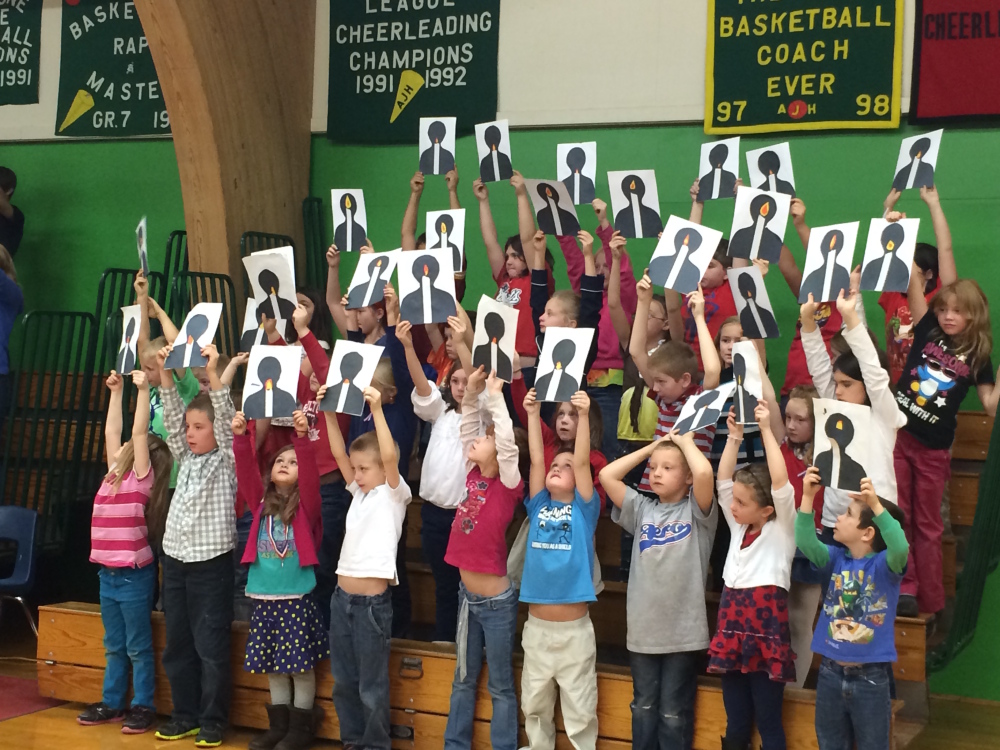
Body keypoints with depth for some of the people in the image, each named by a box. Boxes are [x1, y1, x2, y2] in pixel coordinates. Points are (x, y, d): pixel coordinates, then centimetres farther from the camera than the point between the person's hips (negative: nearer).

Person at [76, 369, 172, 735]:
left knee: (138, 646, 2)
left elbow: (139, 431, -15)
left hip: (133, 575, -7)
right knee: (113, 646, 15)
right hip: (108, 573, 7)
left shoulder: (140, 476, -8)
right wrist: (116, 391, 15)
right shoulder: (115, 474, 9)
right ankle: (112, 702, 24)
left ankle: (143, 706, 9)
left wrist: (143, 389, -14)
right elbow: (111, 430, 15)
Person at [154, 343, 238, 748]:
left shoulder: (227, 460, -3)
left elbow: (226, 418, -16)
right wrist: (165, 374, -6)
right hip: (175, 561, 6)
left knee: (211, 647, -1)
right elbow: (171, 418, 4)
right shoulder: (186, 459, 12)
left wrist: (213, 373, -25)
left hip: (211, 563, -6)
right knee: (177, 645, 11)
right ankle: (185, 715, 22)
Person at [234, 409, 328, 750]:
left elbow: (311, 474, -19)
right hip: (264, 597, 4)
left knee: (300, 664, 1)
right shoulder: (262, 503, 8)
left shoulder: (305, 505, -3)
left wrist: (302, 437, -31)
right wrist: (240, 437, -17)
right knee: (273, 665, 11)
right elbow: (246, 472, -3)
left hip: (296, 598, -4)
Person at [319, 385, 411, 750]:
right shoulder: (359, 493, 13)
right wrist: (329, 412, -4)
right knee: (343, 681, 15)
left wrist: (377, 411, -27)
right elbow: (338, 454, 6)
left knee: (372, 686, 3)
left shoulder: (394, 494, -5)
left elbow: (391, 457, -22)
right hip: (342, 597, 7)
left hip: (373, 601, -7)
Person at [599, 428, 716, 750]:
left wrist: (685, 441, -6)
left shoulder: (696, 511, -3)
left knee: (674, 713, 6)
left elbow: (704, 473, -23)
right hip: (643, 629, 4)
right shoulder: (642, 509, 8)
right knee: (643, 708, 15)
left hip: (683, 631, -4)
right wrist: (651, 446, 5)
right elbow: (607, 475, 0)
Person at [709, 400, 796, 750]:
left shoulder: (781, 529, -2)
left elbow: (780, 482, -15)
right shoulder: (738, 527, 13)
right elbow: (723, 479, 8)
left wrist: (766, 429, -14)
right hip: (733, 622, 6)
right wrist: (734, 435, 3)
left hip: (766, 626, -6)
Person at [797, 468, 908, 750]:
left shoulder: (884, 564, -11)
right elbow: (806, 544, -15)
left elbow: (900, 548, -32)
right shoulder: (836, 558, 1)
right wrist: (808, 497, -24)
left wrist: (876, 504, -40)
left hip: (871, 677, -4)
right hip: (831, 673, 4)